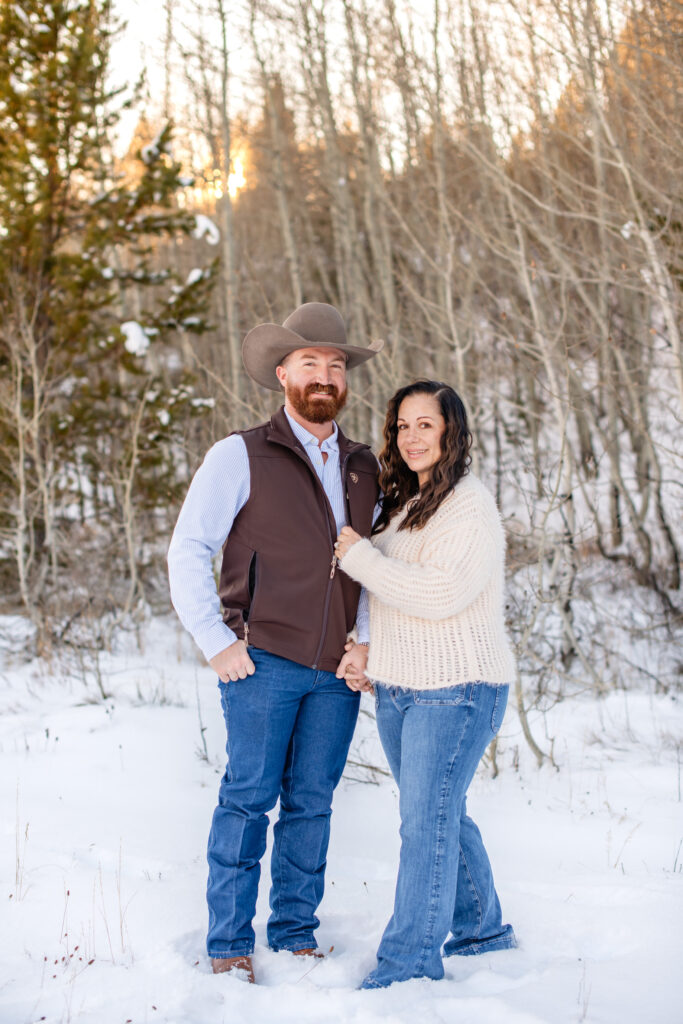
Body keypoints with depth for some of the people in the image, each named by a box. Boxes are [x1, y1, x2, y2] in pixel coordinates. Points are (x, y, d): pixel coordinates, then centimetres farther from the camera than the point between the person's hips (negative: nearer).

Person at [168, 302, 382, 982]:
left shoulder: (364, 468, 14)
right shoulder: (241, 456, 0)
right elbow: (187, 551, -3)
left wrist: (368, 644, 4)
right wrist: (216, 643, -8)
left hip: (337, 671, 4)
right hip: (263, 664, -4)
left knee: (312, 803, 8)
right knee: (248, 798, -2)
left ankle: (295, 933, 20)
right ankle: (229, 946, 8)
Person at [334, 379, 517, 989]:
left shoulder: (470, 506, -14)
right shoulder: (402, 505, 14)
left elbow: (439, 594, -25)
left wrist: (357, 554, -18)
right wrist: (370, 661, 14)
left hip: (458, 689, -9)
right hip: (397, 689, 9)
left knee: (427, 819, -8)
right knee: (440, 814, 16)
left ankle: (410, 960, 0)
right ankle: (481, 928, 31)